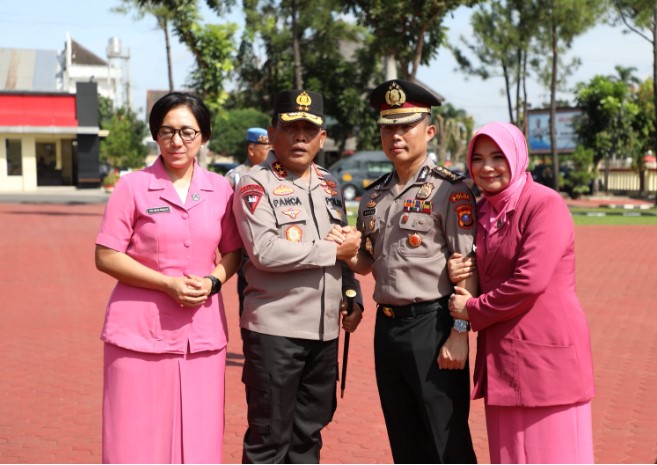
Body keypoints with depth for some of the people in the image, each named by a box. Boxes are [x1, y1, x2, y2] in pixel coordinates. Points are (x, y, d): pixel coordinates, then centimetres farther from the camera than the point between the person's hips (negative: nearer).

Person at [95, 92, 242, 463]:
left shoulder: (221, 189, 7)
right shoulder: (133, 187, -2)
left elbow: (234, 251, 15)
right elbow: (106, 257, -4)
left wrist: (212, 282, -6)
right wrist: (168, 284, -15)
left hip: (202, 334, 3)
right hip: (140, 333, -3)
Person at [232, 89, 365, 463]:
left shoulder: (330, 186, 14)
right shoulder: (255, 185, -8)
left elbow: (348, 249, 21)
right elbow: (264, 252, -20)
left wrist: (354, 299, 8)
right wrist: (333, 250, -14)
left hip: (325, 330, 6)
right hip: (273, 330, -6)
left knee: (309, 431, 16)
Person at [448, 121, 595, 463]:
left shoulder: (545, 204, -11)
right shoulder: (482, 211, 13)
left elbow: (531, 280, -19)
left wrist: (474, 311, -9)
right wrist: (461, 272, 0)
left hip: (547, 351, -8)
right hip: (501, 354, 8)